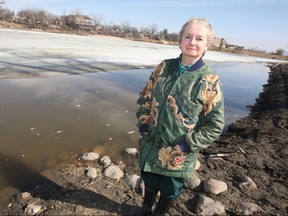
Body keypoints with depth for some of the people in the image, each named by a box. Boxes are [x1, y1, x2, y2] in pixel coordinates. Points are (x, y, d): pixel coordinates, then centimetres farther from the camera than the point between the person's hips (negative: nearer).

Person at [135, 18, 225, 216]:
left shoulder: (210, 81, -13)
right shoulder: (164, 67, -2)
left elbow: (215, 125, -11)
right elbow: (145, 98, 5)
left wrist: (186, 145, -16)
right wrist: (144, 126, -3)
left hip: (178, 156, -3)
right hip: (150, 145, 4)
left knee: (170, 191, 20)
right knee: (149, 183, 26)